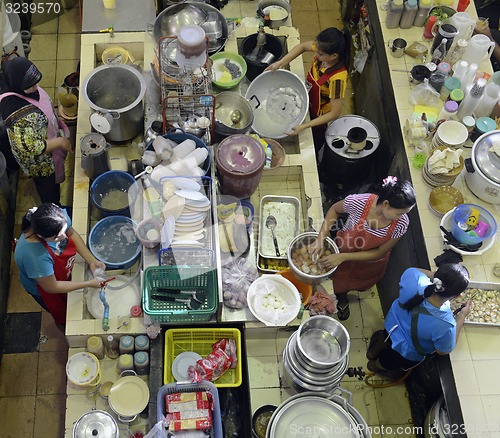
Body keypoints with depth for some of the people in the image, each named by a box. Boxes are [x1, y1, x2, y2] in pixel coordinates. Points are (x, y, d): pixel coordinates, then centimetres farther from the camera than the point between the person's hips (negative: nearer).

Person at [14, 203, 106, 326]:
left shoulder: (59, 218, -34)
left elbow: (72, 234, -10)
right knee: (62, 313, 28)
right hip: (43, 288, -4)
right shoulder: (34, 255, -48)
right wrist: (89, 284, -27)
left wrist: (91, 260, -18)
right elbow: (52, 287, -31)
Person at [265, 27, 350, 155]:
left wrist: (304, 126, -35)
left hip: (319, 116, -6)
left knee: (313, 147, 24)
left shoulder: (337, 78, -43)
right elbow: (303, 46, -5)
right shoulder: (323, 49, -26)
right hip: (309, 104, 6)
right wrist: (280, 63, -18)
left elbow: (335, 113, -34)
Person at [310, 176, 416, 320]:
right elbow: (335, 209, -16)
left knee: (361, 283, 34)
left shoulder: (401, 224, -36)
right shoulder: (358, 202, -40)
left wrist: (343, 257, -31)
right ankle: (342, 300, 63)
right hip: (344, 249, -1)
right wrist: (320, 239, -26)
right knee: (339, 282, 28)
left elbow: (380, 253, -23)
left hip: (370, 263, 1)